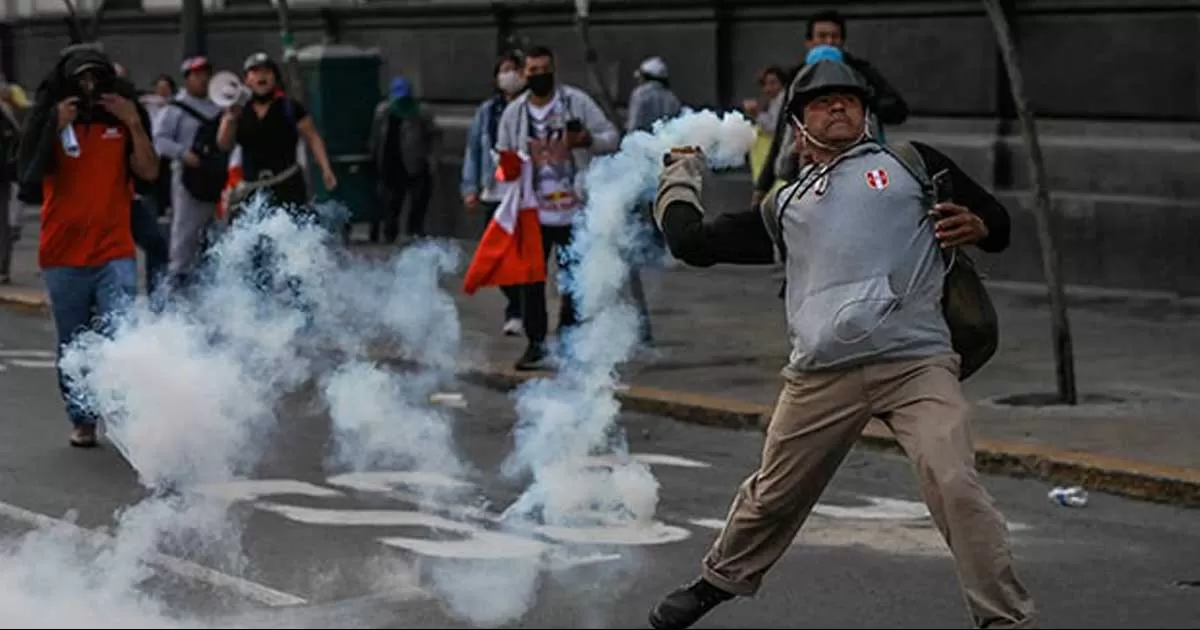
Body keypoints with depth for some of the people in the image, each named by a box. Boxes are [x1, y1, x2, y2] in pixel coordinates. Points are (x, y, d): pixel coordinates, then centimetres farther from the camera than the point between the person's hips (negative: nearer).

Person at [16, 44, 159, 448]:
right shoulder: (50, 121, 4)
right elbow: (31, 177, -10)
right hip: (63, 255, 1)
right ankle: (82, 421, 19)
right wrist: (57, 128, -17)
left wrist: (134, 123, -12)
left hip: (115, 252, -1)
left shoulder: (120, 118, 7)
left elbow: (149, 172, -2)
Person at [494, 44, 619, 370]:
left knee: (574, 279, 3)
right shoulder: (514, 112, 7)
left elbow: (612, 136, 0)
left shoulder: (577, 101, -1)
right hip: (533, 211, 2)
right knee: (531, 279, 2)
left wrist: (587, 140, -20)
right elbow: (503, 154, 16)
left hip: (573, 209, -2)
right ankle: (535, 342, 12)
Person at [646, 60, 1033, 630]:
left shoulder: (911, 163, 14)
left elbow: (996, 223, 14)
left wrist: (975, 226, -9)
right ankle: (720, 581, 40)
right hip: (821, 378, 3)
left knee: (954, 485, -20)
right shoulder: (785, 206, 20)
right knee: (773, 495, 14)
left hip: (917, 365, -3)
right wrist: (680, 175, 33)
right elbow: (692, 242, 21)